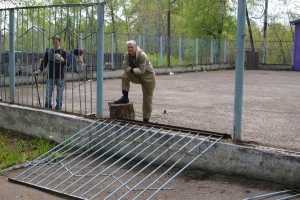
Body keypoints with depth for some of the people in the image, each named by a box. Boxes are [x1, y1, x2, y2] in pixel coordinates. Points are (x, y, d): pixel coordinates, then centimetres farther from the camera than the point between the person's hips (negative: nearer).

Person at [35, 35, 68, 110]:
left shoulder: (63, 52, 3)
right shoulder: (48, 52, 7)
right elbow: (44, 62, 8)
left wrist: (61, 59, -20)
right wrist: (39, 70, -8)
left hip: (60, 77, -1)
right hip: (50, 77, 1)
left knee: (59, 98, 3)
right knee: (48, 97, -2)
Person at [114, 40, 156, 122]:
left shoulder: (143, 56, -28)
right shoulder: (127, 55, -9)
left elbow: (141, 71, -28)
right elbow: (125, 66, -16)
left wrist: (132, 69, -24)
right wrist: (132, 70, -34)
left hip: (148, 78, -5)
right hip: (137, 77, 5)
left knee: (147, 99, -1)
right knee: (125, 75, -20)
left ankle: (146, 119, 11)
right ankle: (125, 98, -11)